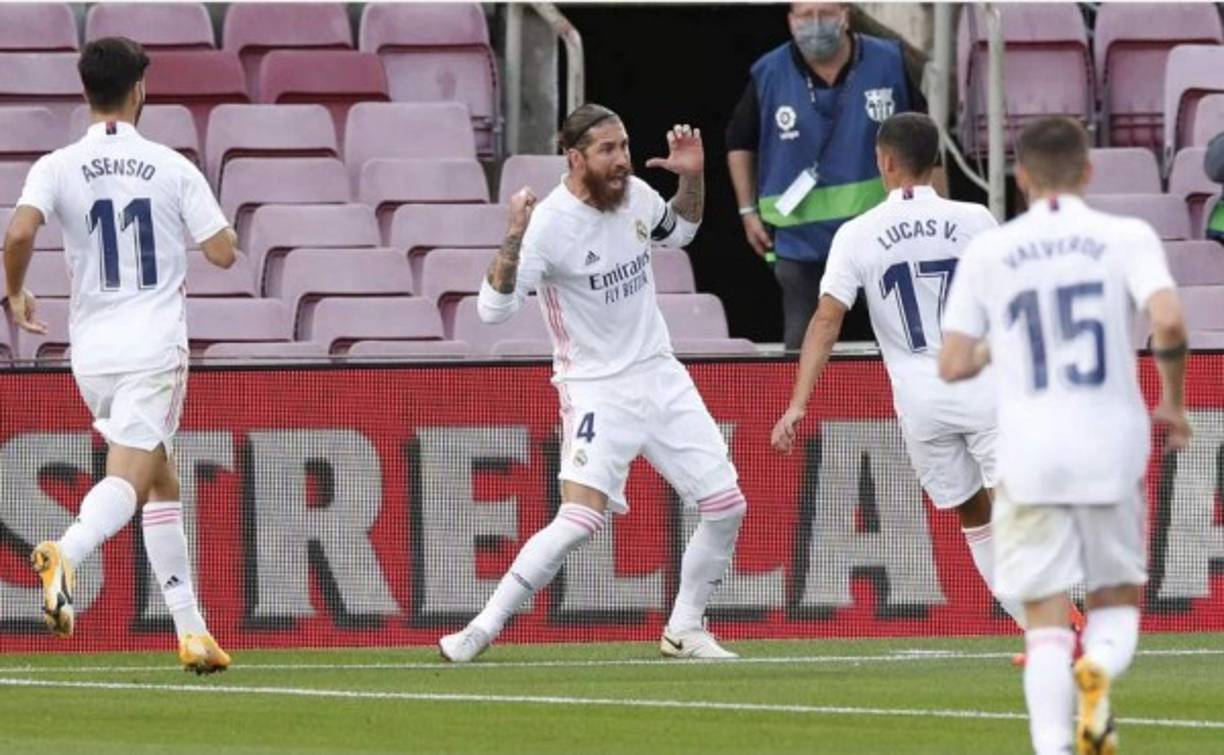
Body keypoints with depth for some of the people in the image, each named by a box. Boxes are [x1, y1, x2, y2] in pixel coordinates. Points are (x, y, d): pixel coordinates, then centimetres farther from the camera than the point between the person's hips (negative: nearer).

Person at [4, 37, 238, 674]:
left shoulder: (58, 168, 1)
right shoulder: (172, 168, -1)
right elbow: (223, 252, -1)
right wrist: (206, 220, 22)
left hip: (92, 351, 3)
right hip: (155, 347, -3)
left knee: (161, 482, 17)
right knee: (127, 482, -14)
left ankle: (190, 628, 15)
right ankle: (65, 555, -45)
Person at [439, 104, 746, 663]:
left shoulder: (634, 194, 0)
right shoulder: (551, 222, -20)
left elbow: (678, 232, 23)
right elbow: (494, 308, -25)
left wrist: (692, 176, 4)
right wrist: (514, 239, -40)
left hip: (660, 376, 7)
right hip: (596, 389, -7)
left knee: (726, 506, 3)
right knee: (580, 519, -23)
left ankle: (684, 629, 20)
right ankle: (484, 627, -14)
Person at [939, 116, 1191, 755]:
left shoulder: (986, 253, 5)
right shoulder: (1126, 237, 1)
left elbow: (952, 365, 2)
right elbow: (1168, 322, -14)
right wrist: (1172, 402, 2)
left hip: (1029, 457, 0)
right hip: (1113, 450, 0)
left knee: (1046, 623, 3)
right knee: (1118, 600, 16)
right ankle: (1100, 667, -18)